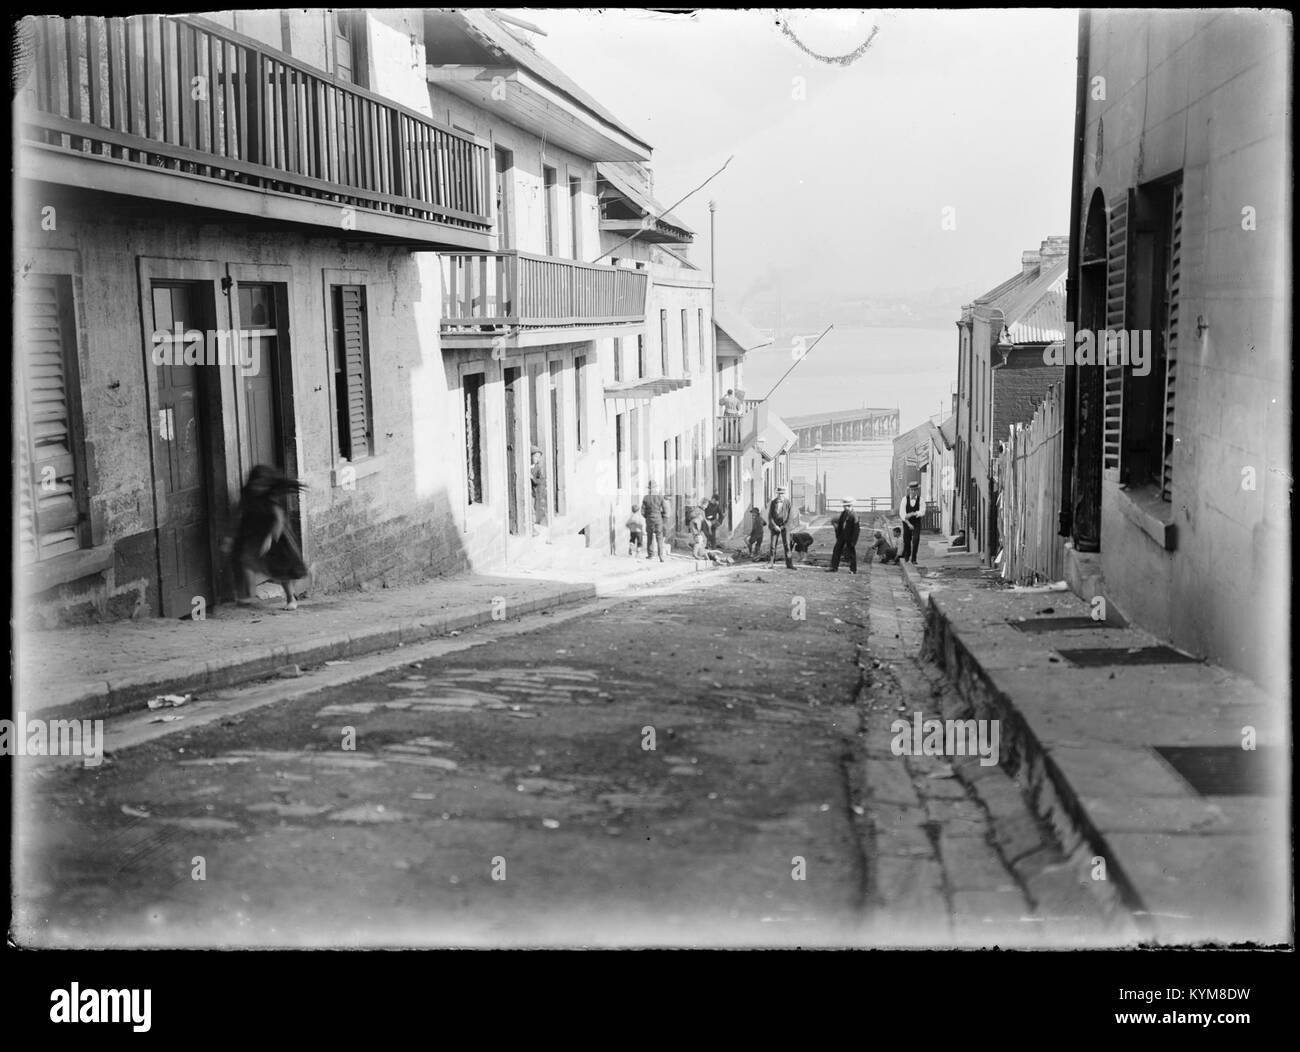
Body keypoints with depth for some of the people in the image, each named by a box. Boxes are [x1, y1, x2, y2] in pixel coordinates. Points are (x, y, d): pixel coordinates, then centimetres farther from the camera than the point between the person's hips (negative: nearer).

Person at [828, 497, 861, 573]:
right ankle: (834, 568, 13)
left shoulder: (854, 515, -15)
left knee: (851, 553, 3)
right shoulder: (843, 514, 9)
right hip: (842, 535, 7)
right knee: (837, 550, 7)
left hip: (850, 537, -7)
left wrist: (854, 540, -18)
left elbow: (856, 528, -16)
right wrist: (838, 535, 13)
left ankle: (853, 569, 13)